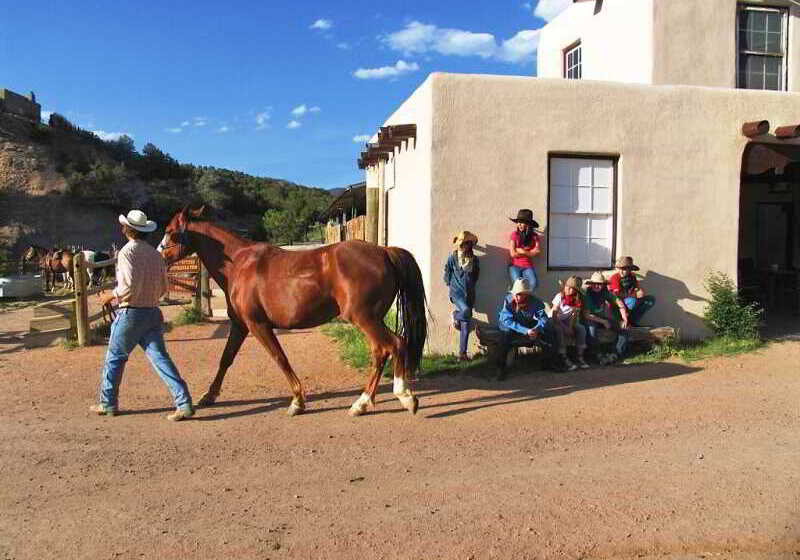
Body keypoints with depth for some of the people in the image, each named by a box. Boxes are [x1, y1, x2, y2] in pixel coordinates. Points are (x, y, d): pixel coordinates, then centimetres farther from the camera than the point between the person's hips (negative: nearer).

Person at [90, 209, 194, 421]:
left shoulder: (127, 251, -11)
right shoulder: (155, 254, 9)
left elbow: (129, 286, -21)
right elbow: (163, 288, 12)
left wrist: (111, 296, -4)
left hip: (130, 313, -5)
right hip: (153, 313, 5)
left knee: (114, 358, 13)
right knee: (160, 358, 2)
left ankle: (107, 404, 25)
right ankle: (184, 403, -7)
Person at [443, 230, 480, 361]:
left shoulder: (474, 259, 6)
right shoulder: (453, 257, 0)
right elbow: (447, 272, 9)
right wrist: (451, 284, 7)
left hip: (469, 293, 3)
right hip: (456, 292, -3)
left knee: (466, 325, 1)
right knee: (466, 310, -33)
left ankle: (462, 353, 8)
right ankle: (455, 316, 3)